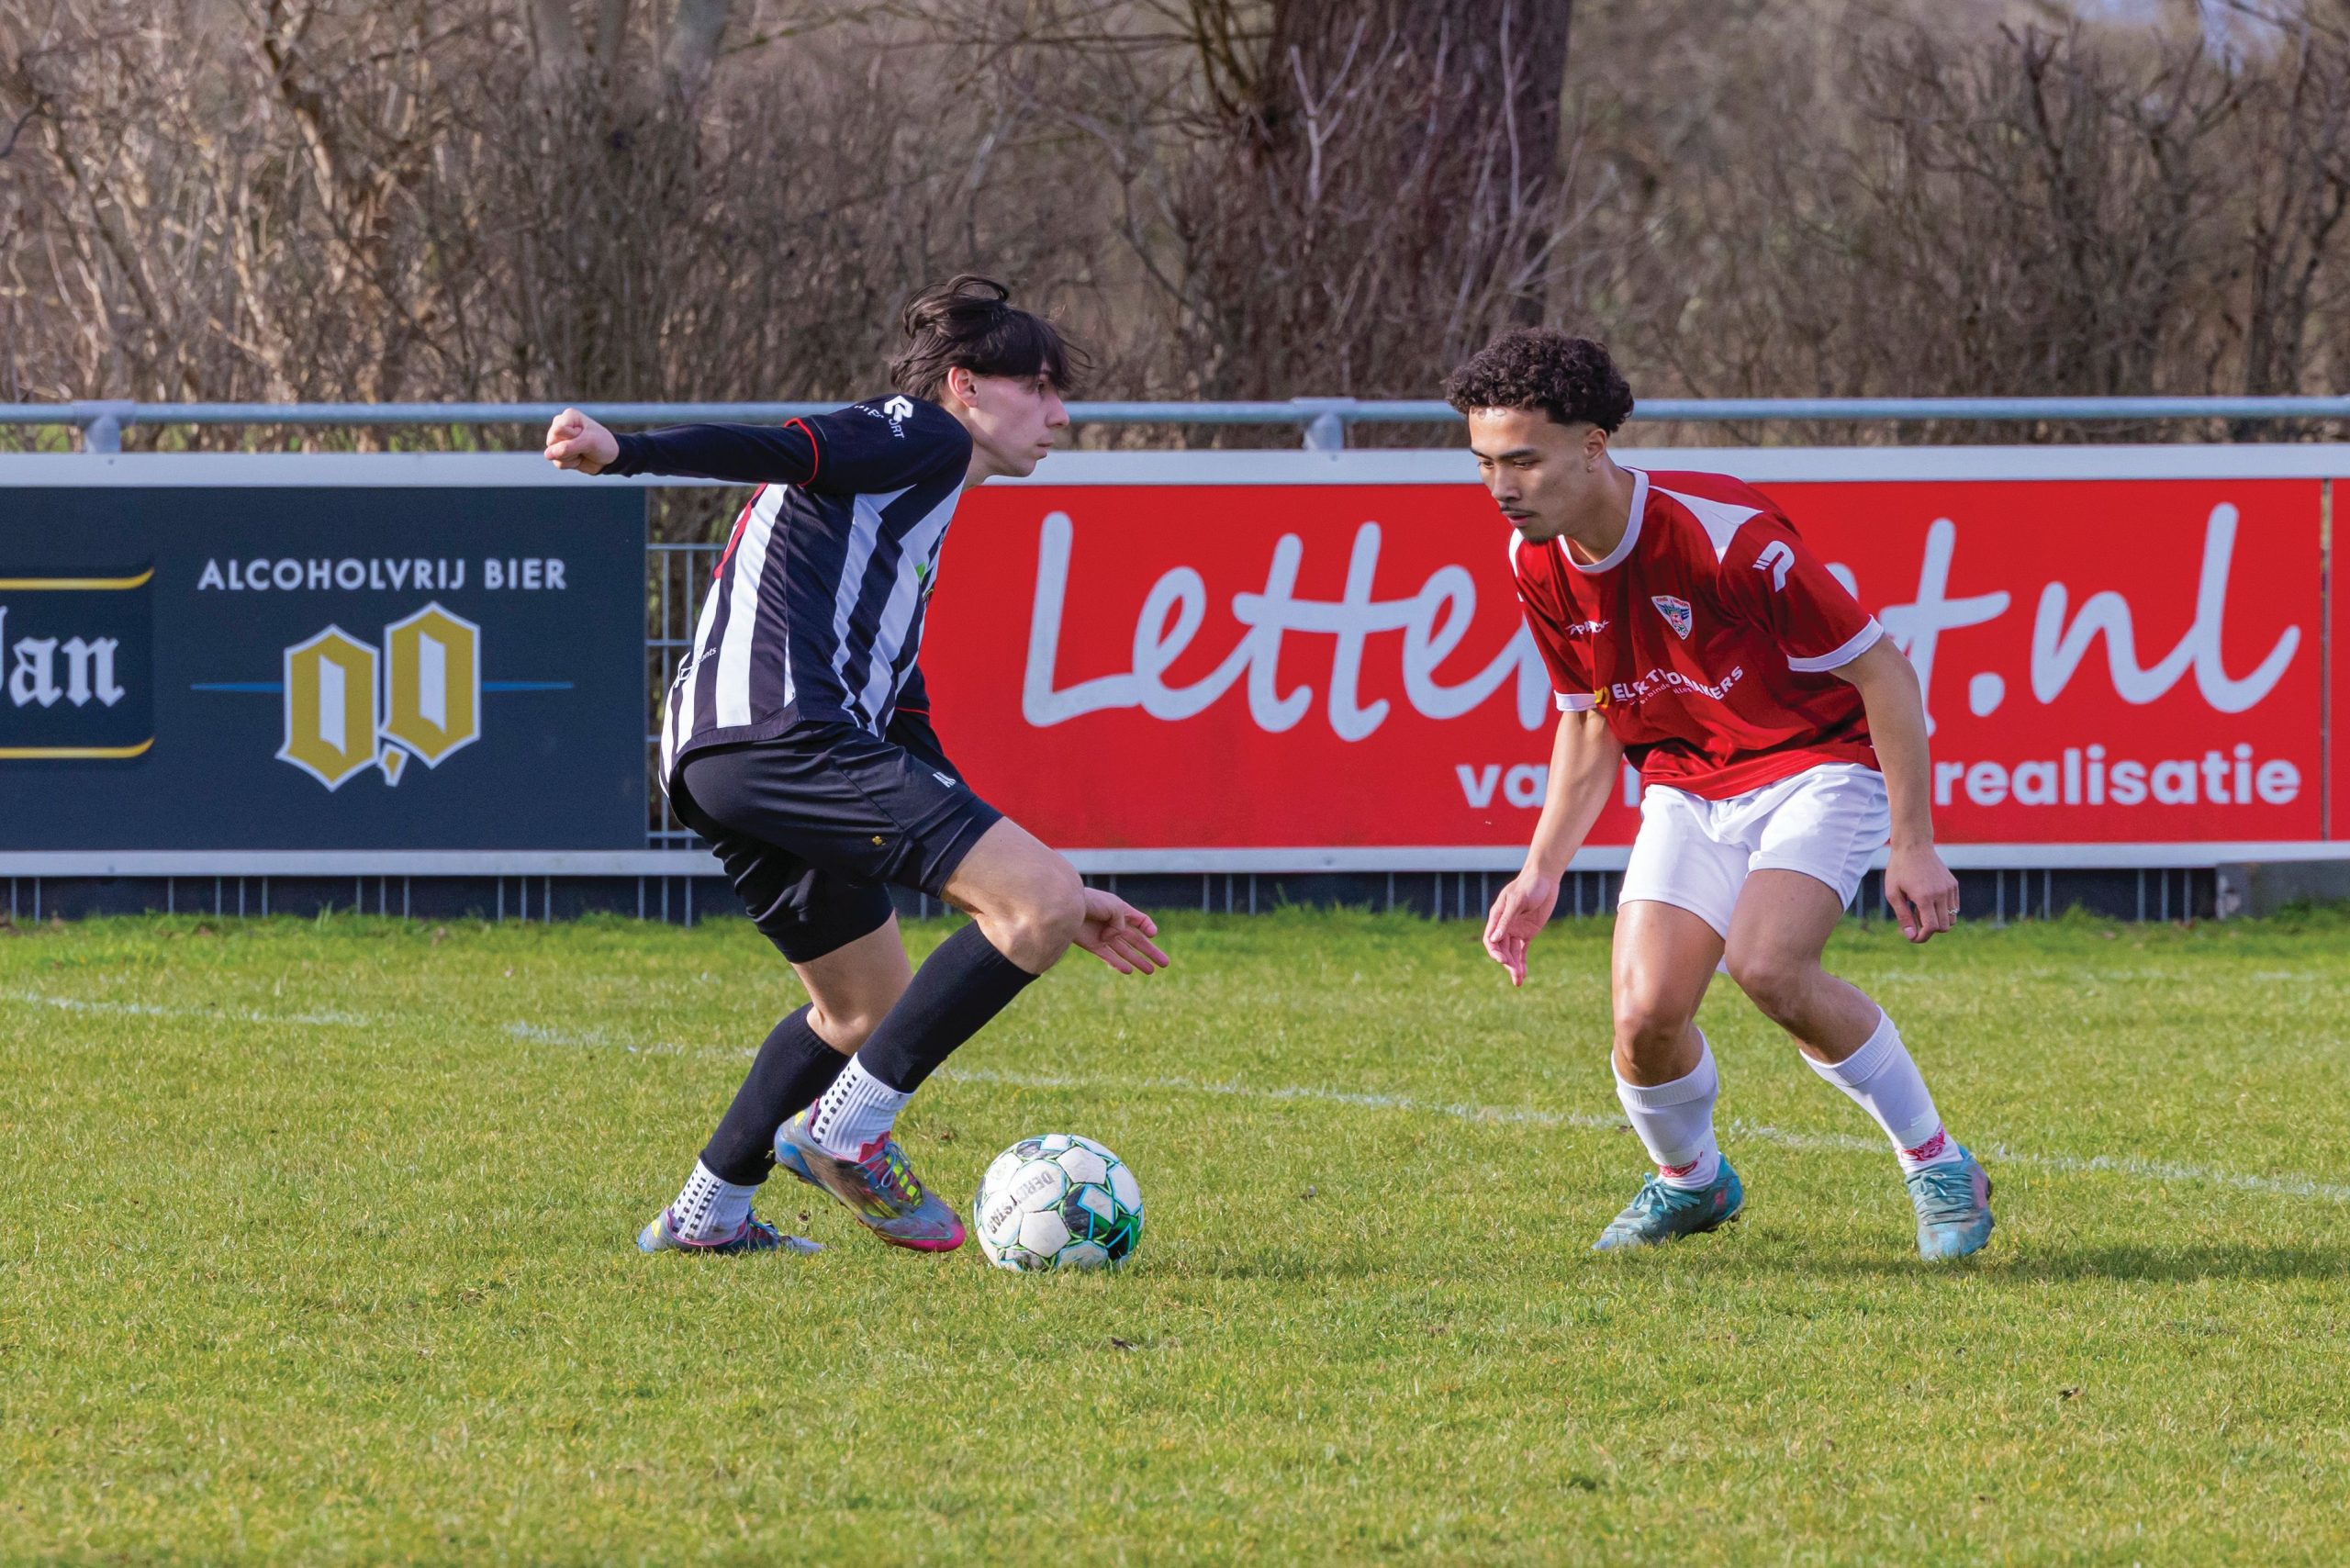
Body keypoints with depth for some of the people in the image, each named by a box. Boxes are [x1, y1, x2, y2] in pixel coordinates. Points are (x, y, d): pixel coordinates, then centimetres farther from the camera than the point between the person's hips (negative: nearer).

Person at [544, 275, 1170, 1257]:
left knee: (869, 1010, 27)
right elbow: (785, 452, -11)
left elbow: (913, 755, 33)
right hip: (785, 726, -10)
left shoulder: (915, 544, 34)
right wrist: (623, 454, -29)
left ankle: (707, 1213, 28)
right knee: (1041, 903, -15)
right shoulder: (921, 437, 8)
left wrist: (1048, 897, 32)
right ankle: (847, 1130, -13)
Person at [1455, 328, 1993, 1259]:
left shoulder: (1726, 534, -27)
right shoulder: (1538, 565, -6)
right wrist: (1542, 874, 4)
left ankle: (1937, 1166, -10)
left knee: (1766, 964, -30)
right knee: (1647, 1012, -14)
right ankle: (1689, 1180, 20)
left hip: (1815, 761, -5)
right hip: (1687, 787, 5)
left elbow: (1883, 673, -19)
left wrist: (1913, 847, -18)